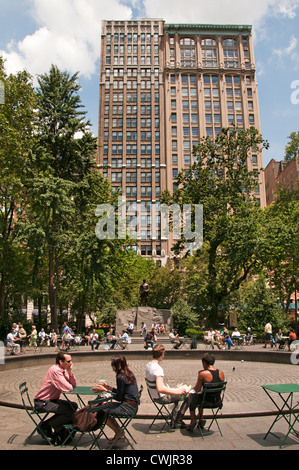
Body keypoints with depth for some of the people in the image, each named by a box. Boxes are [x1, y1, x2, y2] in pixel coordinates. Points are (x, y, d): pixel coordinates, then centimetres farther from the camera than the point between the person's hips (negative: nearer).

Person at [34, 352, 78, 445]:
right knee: (70, 412, -17)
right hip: (42, 402, -9)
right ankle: (45, 427, 0)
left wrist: (70, 372, -10)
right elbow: (68, 388, -28)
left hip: (52, 400, 9)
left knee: (74, 405, 4)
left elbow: (74, 384, 4)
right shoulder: (55, 370, -23)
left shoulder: (62, 370, 6)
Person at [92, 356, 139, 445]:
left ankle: (119, 434, 13)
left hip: (128, 408, -10)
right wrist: (108, 387, 21)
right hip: (133, 406, 10)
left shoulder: (120, 377, -16)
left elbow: (119, 397, -13)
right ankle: (119, 434, 19)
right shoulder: (129, 374, 11)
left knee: (102, 412, -1)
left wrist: (105, 390, -3)